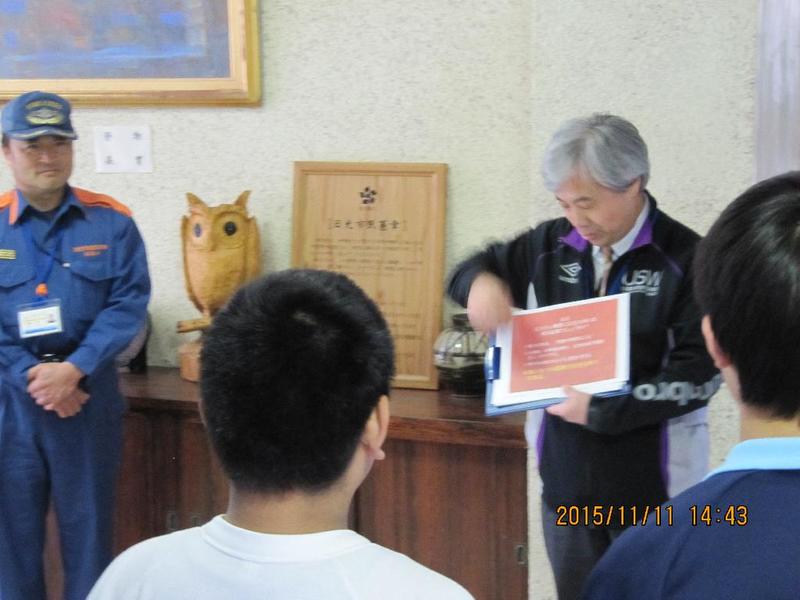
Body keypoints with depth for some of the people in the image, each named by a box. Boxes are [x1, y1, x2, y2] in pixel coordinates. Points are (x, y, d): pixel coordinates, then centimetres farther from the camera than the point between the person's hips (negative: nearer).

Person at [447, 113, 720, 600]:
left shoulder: (686, 259, -12)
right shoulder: (552, 246, 4)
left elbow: (698, 375, -15)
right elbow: (483, 266, 18)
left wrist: (602, 411, -20)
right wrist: (480, 283, -7)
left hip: (653, 484, -5)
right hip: (566, 474, 5)